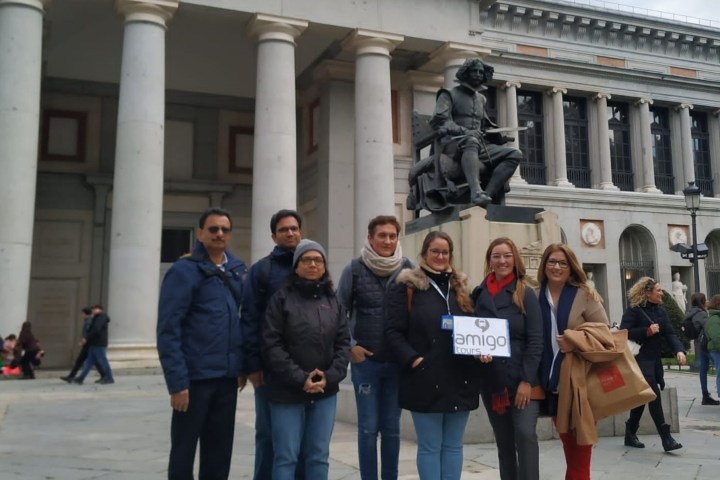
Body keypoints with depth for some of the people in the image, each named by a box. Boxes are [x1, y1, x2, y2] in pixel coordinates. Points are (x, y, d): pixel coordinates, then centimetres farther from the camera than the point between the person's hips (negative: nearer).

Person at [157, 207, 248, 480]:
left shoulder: (238, 270, 11)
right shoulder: (184, 270, -9)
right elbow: (168, 330, -14)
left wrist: (242, 366, 11)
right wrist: (177, 381, -18)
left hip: (227, 377, 6)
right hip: (195, 377, -6)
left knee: (220, 452, 13)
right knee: (184, 450, 6)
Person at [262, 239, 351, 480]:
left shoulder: (333, 301, 9)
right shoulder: (282, 298, -4)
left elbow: (343, 342, 5)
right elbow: (272, 344, -10)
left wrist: (330, 376, -10)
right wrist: (300, 379, -16)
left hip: (325, 391, 4)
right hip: (287, 391, -4)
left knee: (319, 456, 10)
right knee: (286, 457, 2)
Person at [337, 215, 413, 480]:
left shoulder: (407, 267, -1)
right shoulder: (354, 268, -4)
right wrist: (350, 347, -4)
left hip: (398, 361, 1)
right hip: (365, 360, -1)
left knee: (392, 427, 10)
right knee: (368, 428, 4)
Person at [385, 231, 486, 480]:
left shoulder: (460, 286, 14)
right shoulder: (407, 286, -2)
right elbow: (393, 332, -7)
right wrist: (413, 360, -18)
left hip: (460, 378, 5)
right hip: (426, 380, -5)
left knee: (453, 445, 12)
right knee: (429, 447, 3)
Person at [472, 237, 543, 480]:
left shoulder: (525, 294, -2)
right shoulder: (479, 295, 7)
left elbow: (535, 340, -7)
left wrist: (527, 380, -13)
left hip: (521, 380, -3)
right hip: (492, 381, 3)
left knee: (525, 434, -13)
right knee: (503, 441, 10)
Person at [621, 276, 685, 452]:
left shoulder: (660, 310, 11)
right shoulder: (634, 309, -10)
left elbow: (670, 333, 4)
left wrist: (679, 350, -13)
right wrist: (647, 331, -20)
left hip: (654, 360, 8)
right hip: (640, 360, -8)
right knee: (654, 396, -13)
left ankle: (630, 435, 24)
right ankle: (666, 438, -11)